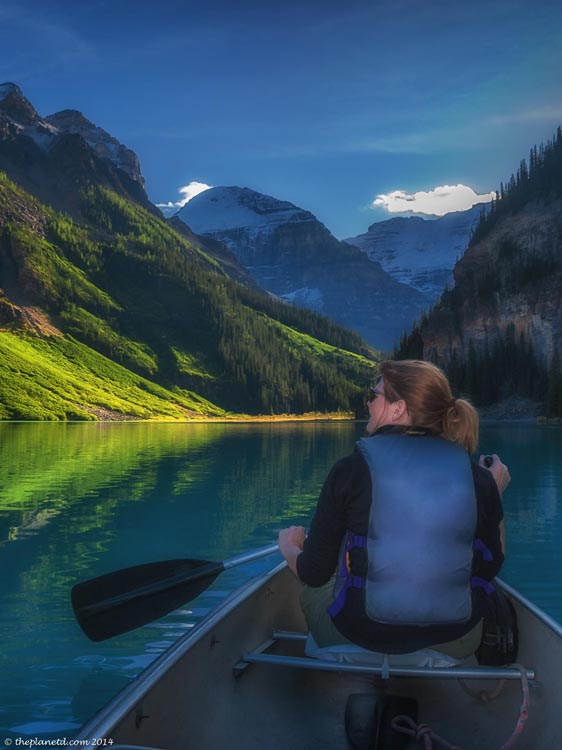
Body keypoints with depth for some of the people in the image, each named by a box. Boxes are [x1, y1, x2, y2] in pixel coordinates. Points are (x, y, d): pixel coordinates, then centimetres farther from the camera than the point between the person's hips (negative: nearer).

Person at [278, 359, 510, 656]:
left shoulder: (350, 470, -16)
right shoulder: (478, 478, -9)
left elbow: (314, 574, -9)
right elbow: (490, 568, 3)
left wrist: (289, 546, 14)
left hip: (362, 634, -2)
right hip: (454, 641, 3)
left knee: (310, 593, 29)